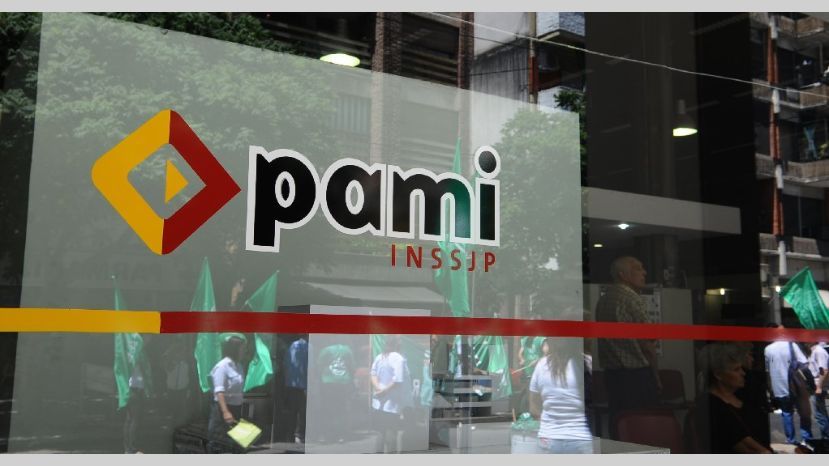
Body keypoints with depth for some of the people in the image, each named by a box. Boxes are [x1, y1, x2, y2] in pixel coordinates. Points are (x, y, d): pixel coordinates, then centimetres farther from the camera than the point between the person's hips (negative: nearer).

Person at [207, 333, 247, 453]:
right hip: (223, 408, -9)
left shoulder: (239, 366, 10)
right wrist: (225, 411, -31)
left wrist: (239, 411, 18)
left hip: (236, 408, 9)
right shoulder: (222, 366, -15)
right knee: (217, 442, -4)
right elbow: (219, 391, -23)